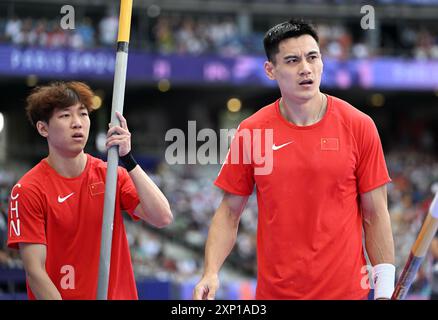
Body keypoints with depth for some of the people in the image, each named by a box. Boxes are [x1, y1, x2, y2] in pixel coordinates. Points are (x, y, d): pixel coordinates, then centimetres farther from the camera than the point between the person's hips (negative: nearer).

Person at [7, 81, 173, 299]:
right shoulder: (28, 190, -8)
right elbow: (34, 270, -12)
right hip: (57, 297, -3)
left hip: (119, 294, 4)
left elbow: (162, 218, -10)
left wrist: (128, 159, -15)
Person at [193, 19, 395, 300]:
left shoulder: (359, 126, -3)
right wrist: (211, 273, -8)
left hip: (346, 289, -1)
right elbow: (229, 213, 5)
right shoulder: (250, 132, 0)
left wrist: (385, 289, -6)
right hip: (274, 291, 1)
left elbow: (375, 215, -1)